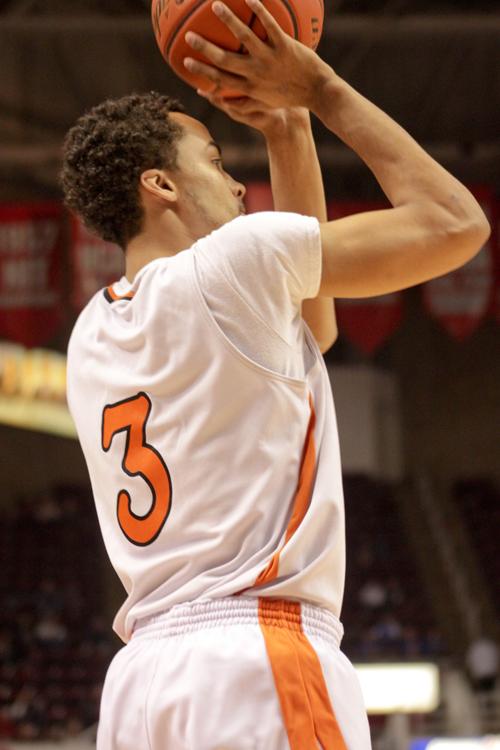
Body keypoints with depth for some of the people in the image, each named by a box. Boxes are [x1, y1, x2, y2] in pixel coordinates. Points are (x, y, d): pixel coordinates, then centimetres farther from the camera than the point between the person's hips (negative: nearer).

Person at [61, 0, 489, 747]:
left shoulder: (92, 334, 22)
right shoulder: (233, 260, -1)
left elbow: (308, 317, 34)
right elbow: (455, 222, 4)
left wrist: (288, 132, 31)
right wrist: (320, 89, 13)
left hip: (140, 676, 8)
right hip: (258, 659, -8)